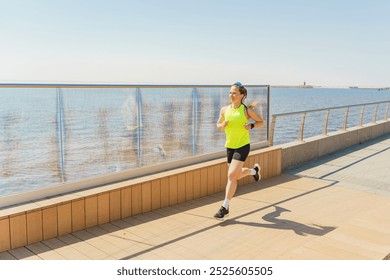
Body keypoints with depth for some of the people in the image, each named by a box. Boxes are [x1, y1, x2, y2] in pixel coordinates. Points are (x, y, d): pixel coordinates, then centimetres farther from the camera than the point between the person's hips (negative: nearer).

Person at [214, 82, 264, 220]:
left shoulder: (246, 110, -8)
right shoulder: (224, 110, 1)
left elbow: (261, 122, 2)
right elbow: (218, 125, 14)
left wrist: (251, 126, -18)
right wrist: (222, 125, -10)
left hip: (243, 146, -5)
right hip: (229, 146, 5)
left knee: (232, 175, -14)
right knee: (237, 175, 19)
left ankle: (225, 207, -4)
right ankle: (254, 170, 53)